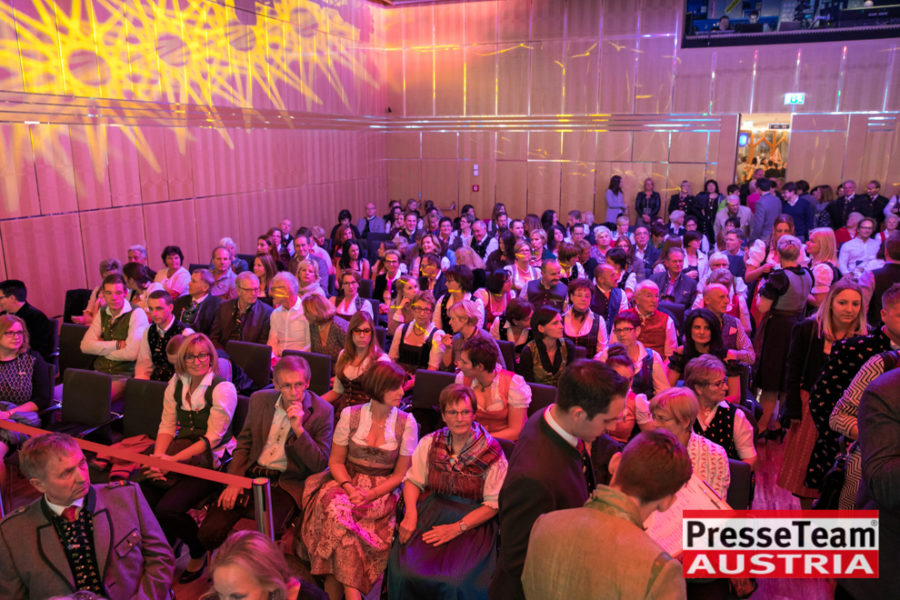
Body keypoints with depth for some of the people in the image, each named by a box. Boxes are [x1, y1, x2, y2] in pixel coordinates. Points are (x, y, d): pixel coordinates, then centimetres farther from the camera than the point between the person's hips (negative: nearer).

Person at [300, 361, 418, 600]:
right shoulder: (350, 415, -1)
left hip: (382, 490, -1)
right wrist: (349, 488, -16)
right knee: (336, 508, -32)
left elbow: (400, 473, 0)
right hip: (347, 482, 1)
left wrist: (370, 495, -15)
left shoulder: (406, 423, -3)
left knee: (340, 519, -30)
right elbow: (336, 461, 4)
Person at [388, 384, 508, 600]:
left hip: (473, 522, -3)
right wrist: (411, 513, -10)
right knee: (403, 566, -20)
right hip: (432, 513, 3)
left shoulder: (491, 451, -8)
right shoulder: (430, 443, 2)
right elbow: (413, 480, 8)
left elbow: (493, 503, -6)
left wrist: (457, 528, -14)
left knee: (455, 583, -25)